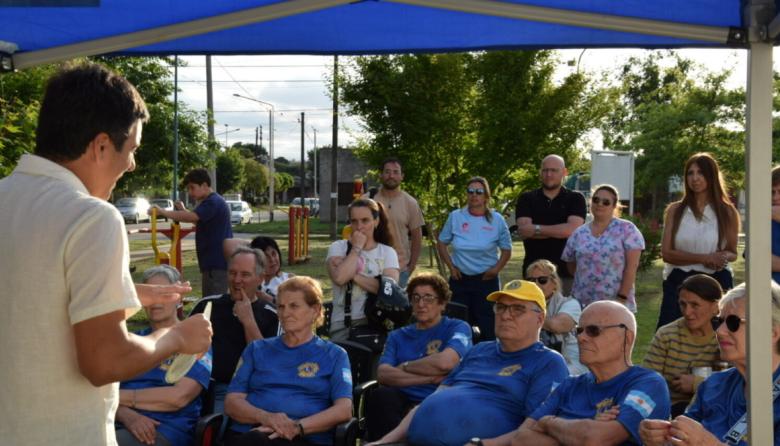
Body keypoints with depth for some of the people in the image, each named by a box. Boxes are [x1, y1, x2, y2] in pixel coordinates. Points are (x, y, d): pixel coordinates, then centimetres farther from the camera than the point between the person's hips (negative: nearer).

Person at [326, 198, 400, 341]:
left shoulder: (388, 252, 11)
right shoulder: (338, 247, 9)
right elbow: (340, 278, -13)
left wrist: (353, 275, -9)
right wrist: (357, 247, -3)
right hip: (344, 323, -1)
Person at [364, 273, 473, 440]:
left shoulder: (457, 327, 11)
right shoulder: (397, 336, 22)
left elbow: (445, 362, -12)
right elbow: (383, 374, 2)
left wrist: (404, 367, 3)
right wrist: (432, 377, -8)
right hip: (403, 402, 4)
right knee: (381, 396, -31)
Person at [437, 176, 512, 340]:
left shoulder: (496, 220, -2)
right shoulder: (455, 217, 0)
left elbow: (506, 249, 7)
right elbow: (442, 243, 10)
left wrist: (496, 269, -6)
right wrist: (451, 266, 1)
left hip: (486, 280, -1)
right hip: (460, 279, 1)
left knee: (488, 327, 3)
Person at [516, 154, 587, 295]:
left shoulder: (575, 199, 5)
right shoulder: (527, 199, 8)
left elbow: (572, 229, -11)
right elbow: (523, 231, -7)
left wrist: (537, 229, -9)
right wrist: (560, 230, -10)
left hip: (566, 272, -1)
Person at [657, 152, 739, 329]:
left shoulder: (728, 212, 3)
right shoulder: (675, 210, 3)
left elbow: (732, 253, 13)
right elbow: (666, 253, -4)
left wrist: (724, 256, -12)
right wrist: (704, 258, -16)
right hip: (679, 282, 0)